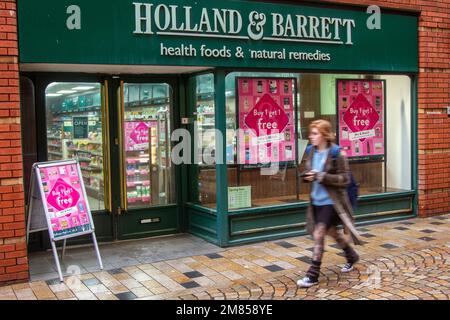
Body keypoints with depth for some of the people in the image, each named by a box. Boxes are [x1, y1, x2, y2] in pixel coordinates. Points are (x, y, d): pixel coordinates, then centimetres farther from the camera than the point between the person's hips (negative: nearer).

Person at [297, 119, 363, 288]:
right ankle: (351, 256, 47)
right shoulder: (312, 151, 3)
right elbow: (309, 172, 15)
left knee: (318, 235, -9)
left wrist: (321, 176, -26)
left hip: (331, 201, -8)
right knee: (331, 231, 22)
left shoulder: (337, 154, -17)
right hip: (317, 200, 8)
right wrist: (307, 176, -10)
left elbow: (344, 179, -17)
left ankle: (313, 275, 1)